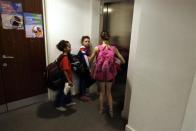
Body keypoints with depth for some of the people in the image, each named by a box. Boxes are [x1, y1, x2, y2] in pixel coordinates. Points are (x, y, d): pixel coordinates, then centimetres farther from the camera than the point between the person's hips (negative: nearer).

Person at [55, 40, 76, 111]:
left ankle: (68, 102, 40)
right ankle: (59, 105, 24)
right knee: (62, 91, 6)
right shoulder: (65, 58, -25)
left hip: (65, 78, 10)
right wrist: (69, 80, -24)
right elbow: (65, 71, -28)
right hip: (65, 78, -10)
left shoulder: (63, 56, 4)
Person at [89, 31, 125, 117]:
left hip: (100, 72, -1)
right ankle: (111, 111, 24)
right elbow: (123, 61, -2)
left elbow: (90, 60, 2)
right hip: (110, 72, 1)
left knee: (102, 91, 18)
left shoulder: (97, 48, -8)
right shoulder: (114, 48, -4)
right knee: (108, 92, 19)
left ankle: (101, 109, 32)